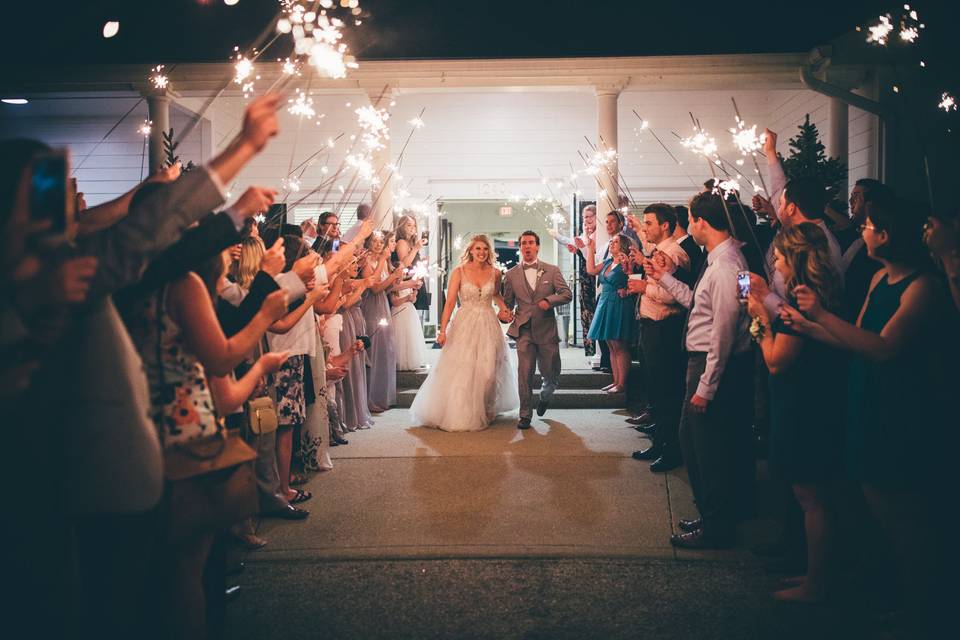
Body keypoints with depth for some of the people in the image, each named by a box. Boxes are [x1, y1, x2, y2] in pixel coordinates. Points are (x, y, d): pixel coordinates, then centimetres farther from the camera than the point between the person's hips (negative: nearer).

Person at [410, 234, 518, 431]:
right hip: (464, 325, -2)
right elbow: (450, 302, -9)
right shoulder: (459, 272, -4)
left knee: (487, 370, 3)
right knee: (460, 371, -2)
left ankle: (484, 411, 22)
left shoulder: (495, 273, 4)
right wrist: (443, 330, -16)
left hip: (488, 325, 2)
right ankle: (459, 414, 11)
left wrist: (503, 307, 3)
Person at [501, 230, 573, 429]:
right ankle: (525, 415, 3)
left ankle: (545, 397, 41)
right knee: (524, 374, -8)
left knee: (551, 374, 8)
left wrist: (549, 300, -18)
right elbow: (508, 302, 13)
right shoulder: (511, 275, 9)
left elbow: (567, 294, -1)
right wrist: (504, 313, -9)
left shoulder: (552, 271, 7)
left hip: (547, 330, 1)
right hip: (524, 331, 0)